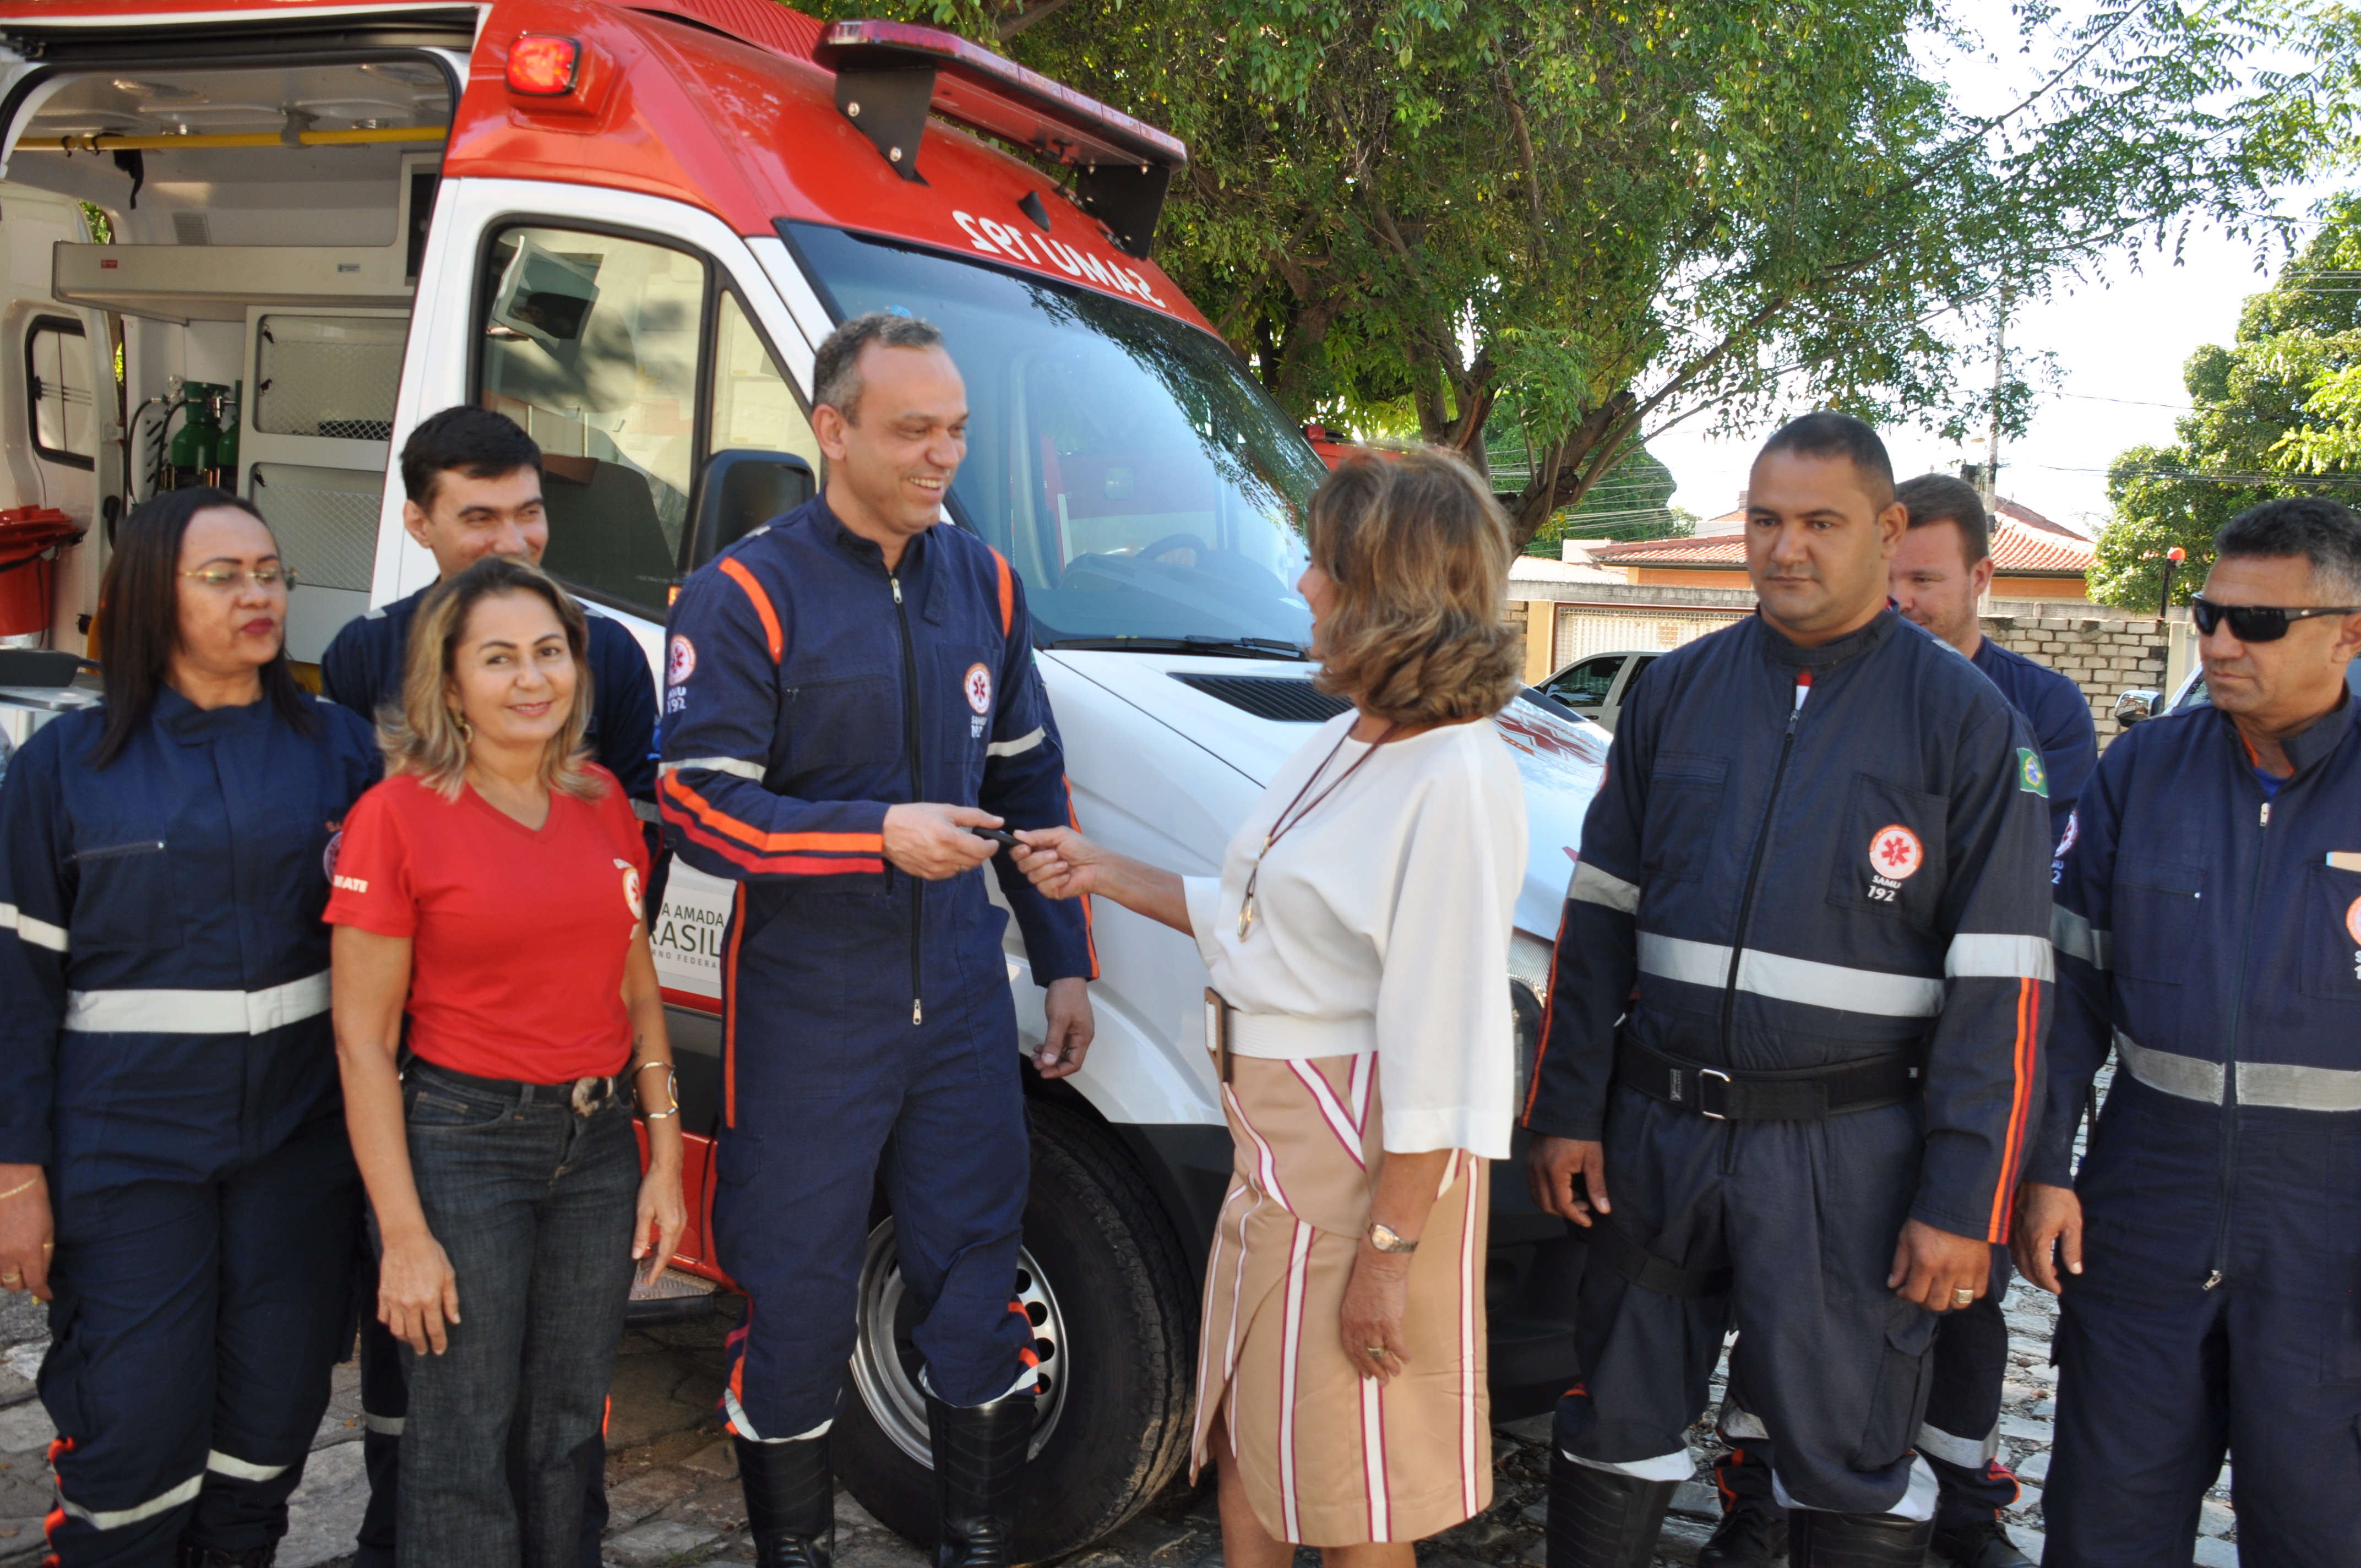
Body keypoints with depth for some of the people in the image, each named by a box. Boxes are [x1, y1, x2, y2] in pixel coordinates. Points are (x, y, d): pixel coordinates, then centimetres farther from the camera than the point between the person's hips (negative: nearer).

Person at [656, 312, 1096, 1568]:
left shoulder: (983, 582, 8)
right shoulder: (747, 595, -9)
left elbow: (1032, 782, 15)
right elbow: (697, 805, -14)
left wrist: (1065, 962, 12)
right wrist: (882, 837, -24)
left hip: (962, 1000, 4)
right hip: (805, 1015, -4)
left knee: (977, 1274, 11)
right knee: (797, 1298, 7)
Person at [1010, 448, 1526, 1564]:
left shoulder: (1455, 782, -22)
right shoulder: (1342, 747, 8)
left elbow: (1443, 1050, -23)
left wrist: (1390, 1253, -22)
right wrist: (1106, 875, 19)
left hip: (1370, 1167, -9)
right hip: (1271, 1146, 9)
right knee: (1246, 1442, 23)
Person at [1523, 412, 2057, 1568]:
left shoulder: (1964, 718, -5)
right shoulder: (1676, 690, 6)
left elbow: (2000, 982, -7)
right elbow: (1600, 915, 9)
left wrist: (1965, 1203, -11)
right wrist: (1567, 1109, 3)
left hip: (1845, 1154, -3)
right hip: (1658, 1128, 3)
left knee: (1848, 1466, 7)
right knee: (1617, 1425, 13)